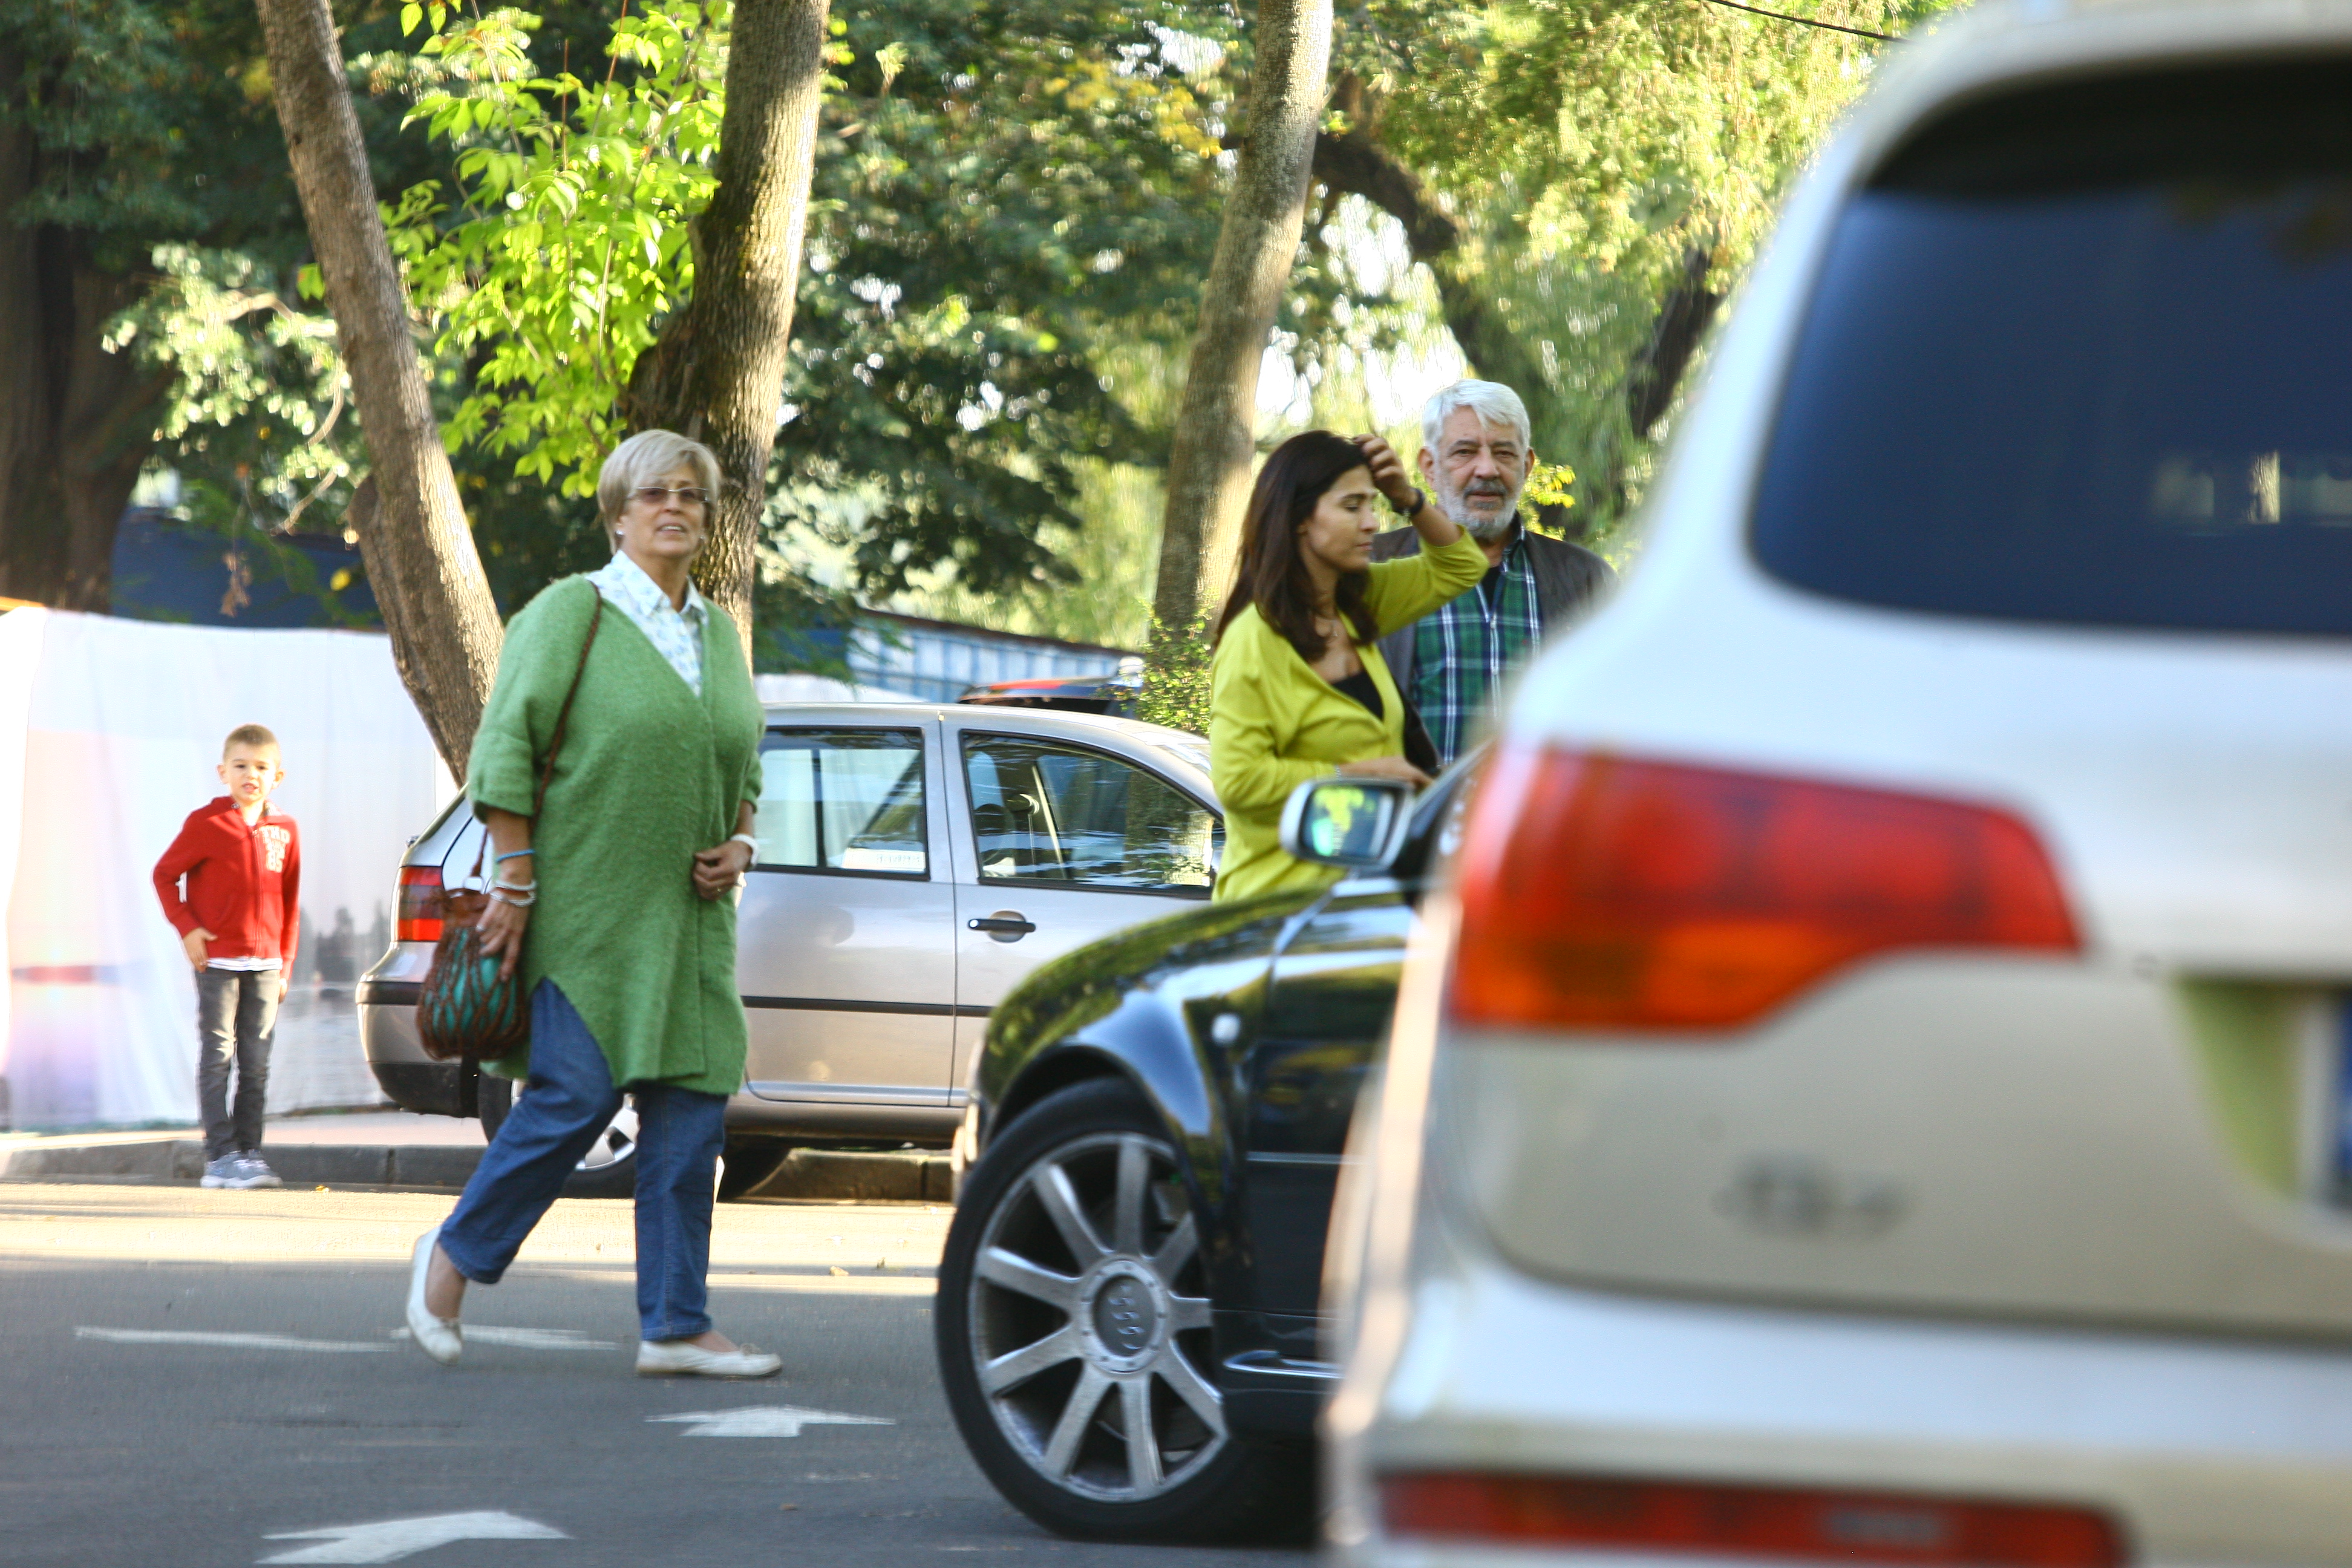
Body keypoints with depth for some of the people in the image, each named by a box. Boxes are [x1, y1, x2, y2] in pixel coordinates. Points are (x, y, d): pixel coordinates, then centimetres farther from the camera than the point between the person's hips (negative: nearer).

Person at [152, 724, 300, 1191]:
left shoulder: (284, 831, 8)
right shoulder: (206, 824, -3)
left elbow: (289, 902, 13)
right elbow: (164, 875, 2)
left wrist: (285, 964, 11)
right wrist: (187, 928, -8)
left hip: (265, 963, 4)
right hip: (216, 960, -4)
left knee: (257, 1063, 5)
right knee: (218, 1057, -5)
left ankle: (249, 1150, 10)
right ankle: (221, 1156, -6)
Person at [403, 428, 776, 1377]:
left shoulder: (718, 632, 16)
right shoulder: (573, 611, -4)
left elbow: (744, 762, 25)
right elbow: (506, 746, -8)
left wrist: (738, 845, 6)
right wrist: (513, 881, -15)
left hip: (686, 912, 7)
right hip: (584, 905, -7)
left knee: (692, 1104, 0)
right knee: (578, 1093, -12)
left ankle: (675, 1327, 3)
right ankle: (453, 1256, 9)